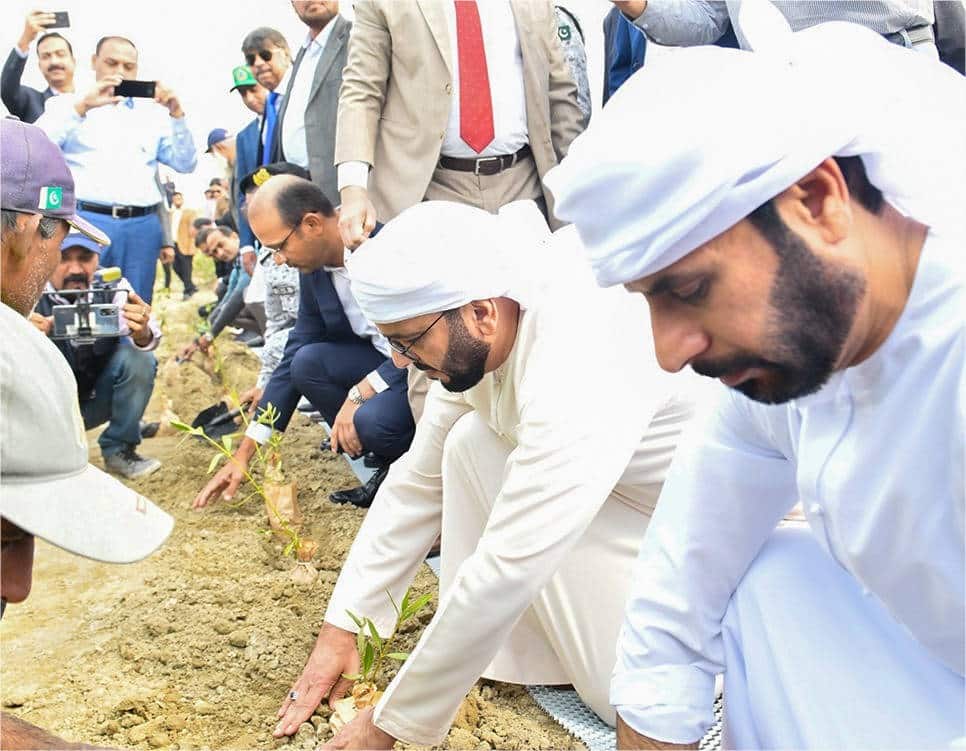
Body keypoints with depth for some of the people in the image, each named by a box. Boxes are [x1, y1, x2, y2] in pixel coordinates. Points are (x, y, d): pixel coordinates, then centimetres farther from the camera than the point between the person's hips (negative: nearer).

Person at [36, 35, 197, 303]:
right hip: (85, 220, -3)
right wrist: (82, 106, -13)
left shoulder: (153, 112, 20)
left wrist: (177, 116, -1)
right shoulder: (66, 105, 12)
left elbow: (186, 164, 13)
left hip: (142, 225, 3)